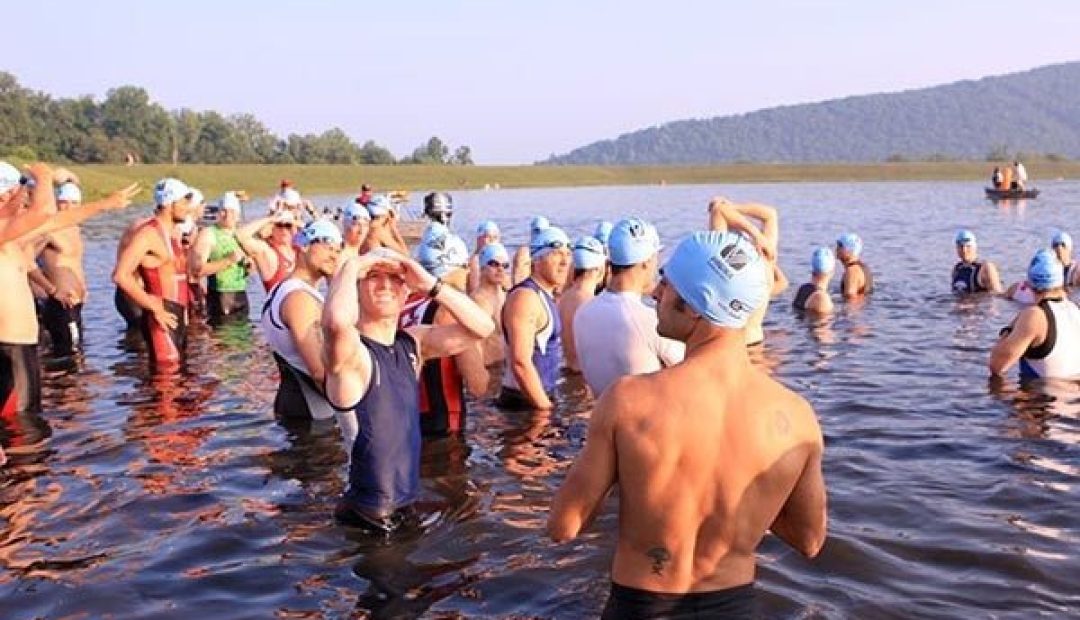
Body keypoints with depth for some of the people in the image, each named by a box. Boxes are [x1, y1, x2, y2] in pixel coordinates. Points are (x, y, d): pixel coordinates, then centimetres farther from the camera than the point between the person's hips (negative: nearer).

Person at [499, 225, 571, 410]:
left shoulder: (546, 296, 13)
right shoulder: (525, 297, -17)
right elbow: (520, 362, -25)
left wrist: (547, 401, 16)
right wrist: (546, 407, -20)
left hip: (541, 398, 9)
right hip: (523, 402, -9)